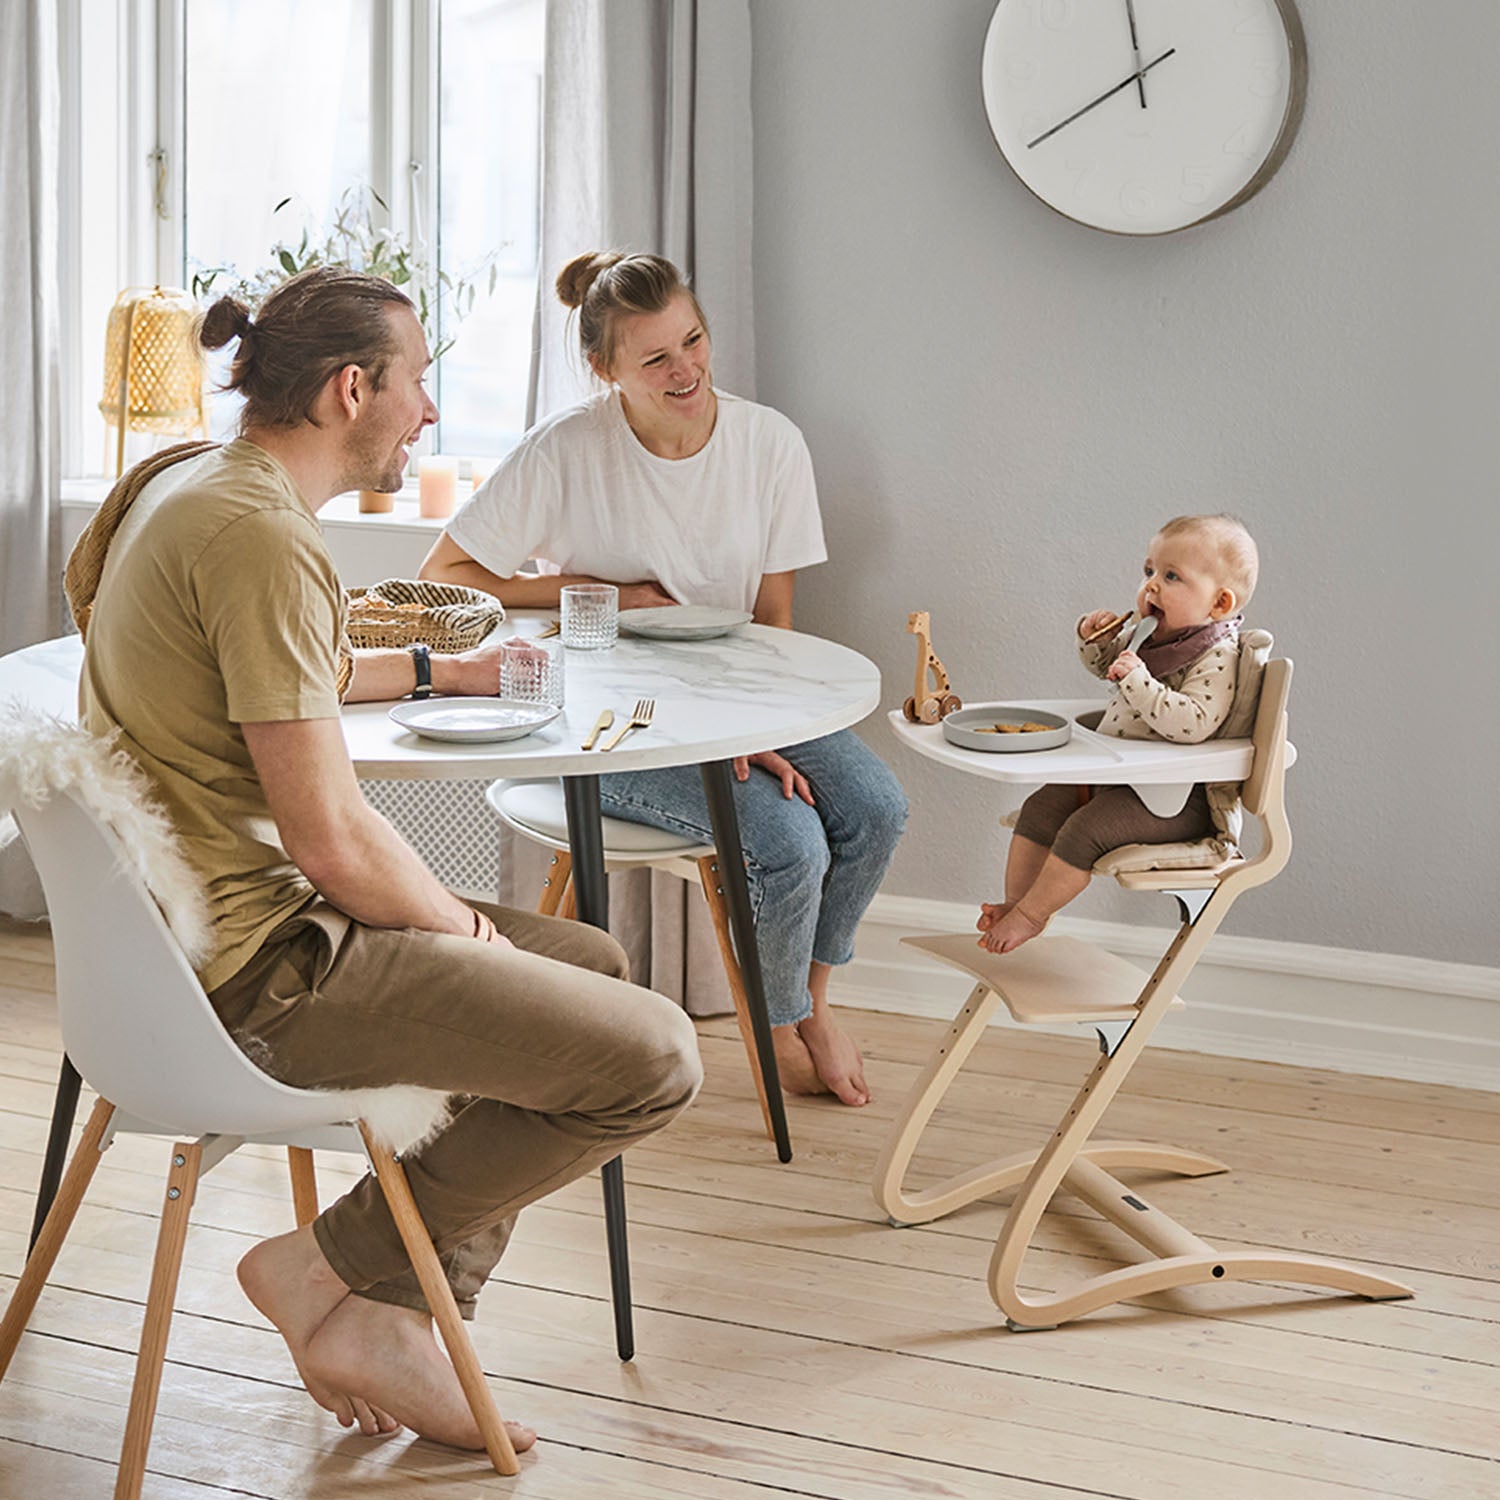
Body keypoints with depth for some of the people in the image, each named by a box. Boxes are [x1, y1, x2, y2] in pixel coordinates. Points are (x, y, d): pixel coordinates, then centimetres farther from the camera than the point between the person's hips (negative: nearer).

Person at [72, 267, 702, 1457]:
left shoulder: (195, 488, 12)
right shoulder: (261, 536, -21)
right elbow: (331, 837, -24)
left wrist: (442, 671, 36)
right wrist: (466, 927, -6)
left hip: (204, 926, 11)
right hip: (253, 970, -11)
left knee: (595, 964, 22)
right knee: (653, 1058, -14)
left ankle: (385, 1316, 17)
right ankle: (333, 1268, 2)